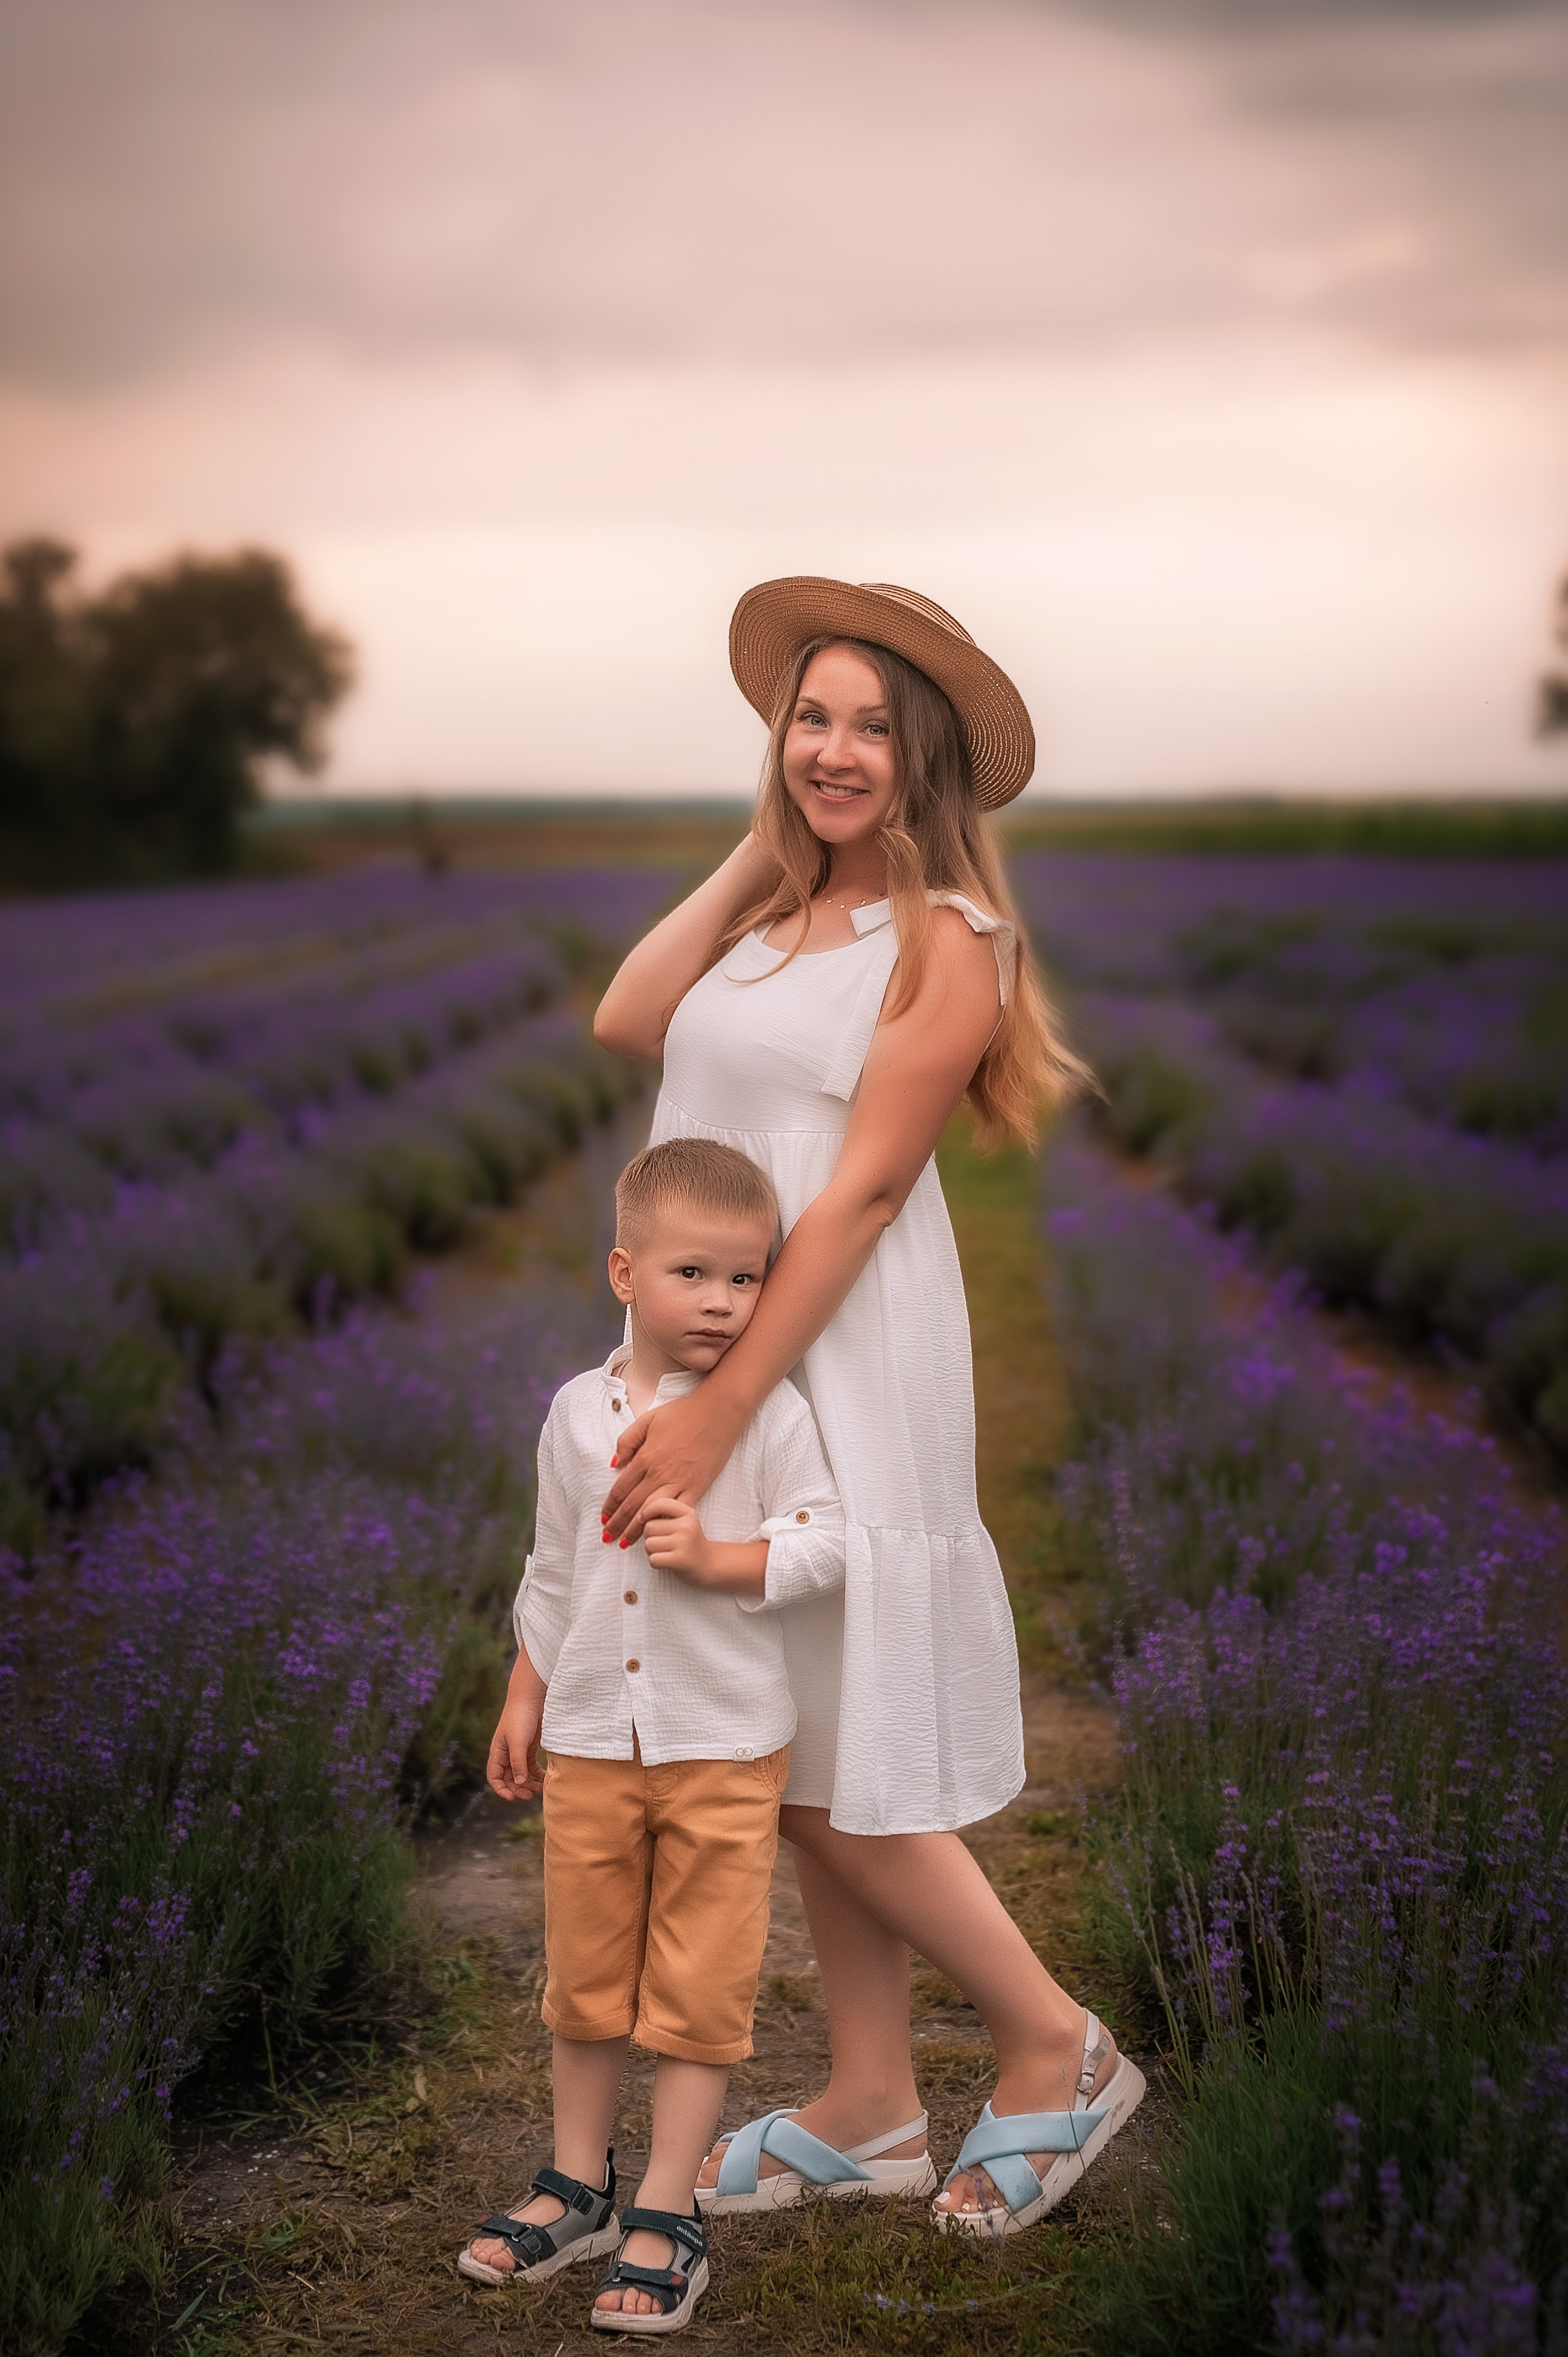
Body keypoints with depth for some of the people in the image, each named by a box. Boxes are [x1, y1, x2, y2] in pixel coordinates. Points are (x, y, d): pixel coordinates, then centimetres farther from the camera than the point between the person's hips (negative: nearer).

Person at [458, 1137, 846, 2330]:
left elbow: (824, 1546, -8)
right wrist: (526, 1698, 15)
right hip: (592, 1739, 4)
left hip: (724, 1746, -3)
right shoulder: (579, 1411, 3)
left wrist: (715, 1557, -22)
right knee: (585, 1968, 14)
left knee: (699, 1985, 2)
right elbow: (554, 1572, 13)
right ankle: (578, 2188, 31)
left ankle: (668, 2217, 14)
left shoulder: (771, 1412, -8)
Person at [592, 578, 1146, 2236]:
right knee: (791, 1766, 13)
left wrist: (722, 1408, -20)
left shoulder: (945, 938, -9)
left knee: (838, 1773, -3)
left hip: (842, 1358, -7)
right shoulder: (777, 913, 14)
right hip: (722, 1348, 8)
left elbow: (863, 1188, -16)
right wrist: (757, 850, 4)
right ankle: (866, 2104, 26)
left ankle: (1057, 2051, 16)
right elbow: (625, 1023, -1)